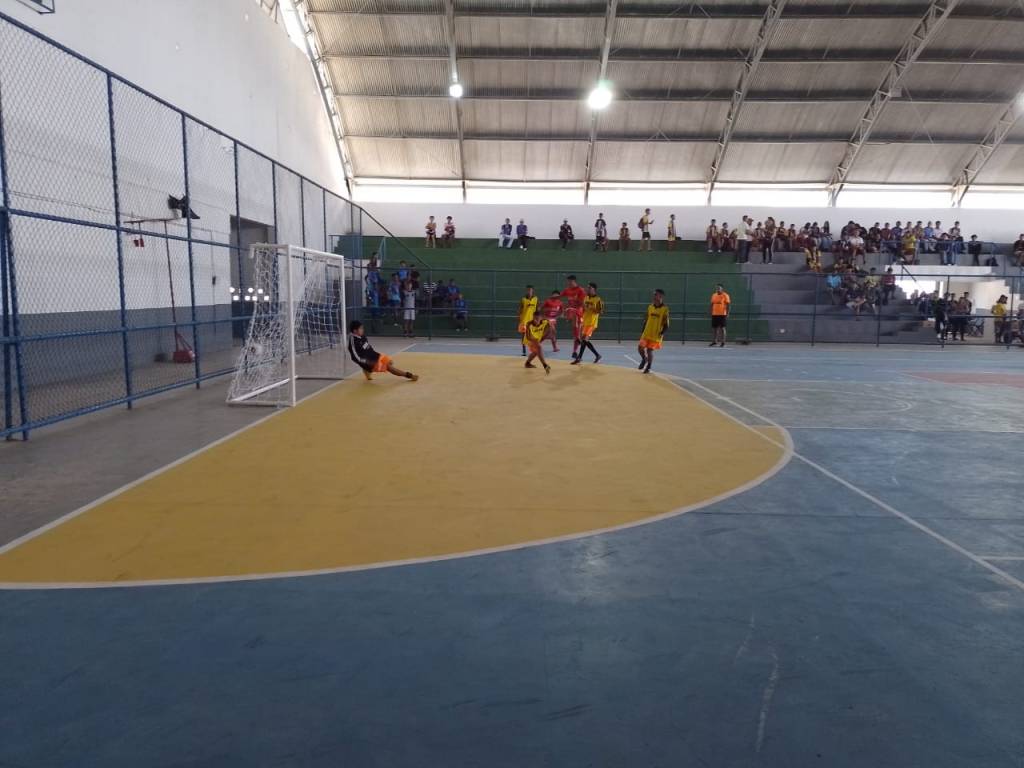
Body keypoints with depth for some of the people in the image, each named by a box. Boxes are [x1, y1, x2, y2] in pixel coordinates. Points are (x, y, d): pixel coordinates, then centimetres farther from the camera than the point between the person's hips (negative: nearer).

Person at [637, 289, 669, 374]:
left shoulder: (665, 309, -9)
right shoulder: (650, 306, 6)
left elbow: (666, 324, -8)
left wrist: (662, 333, -17)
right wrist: (642, 331, 9)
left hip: (656, 335, -5)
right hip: (647, 333, 5)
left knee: (650, 350, -4)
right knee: (640, 347, 2)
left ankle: (648, 367, 16)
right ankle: (644, 359, 33)